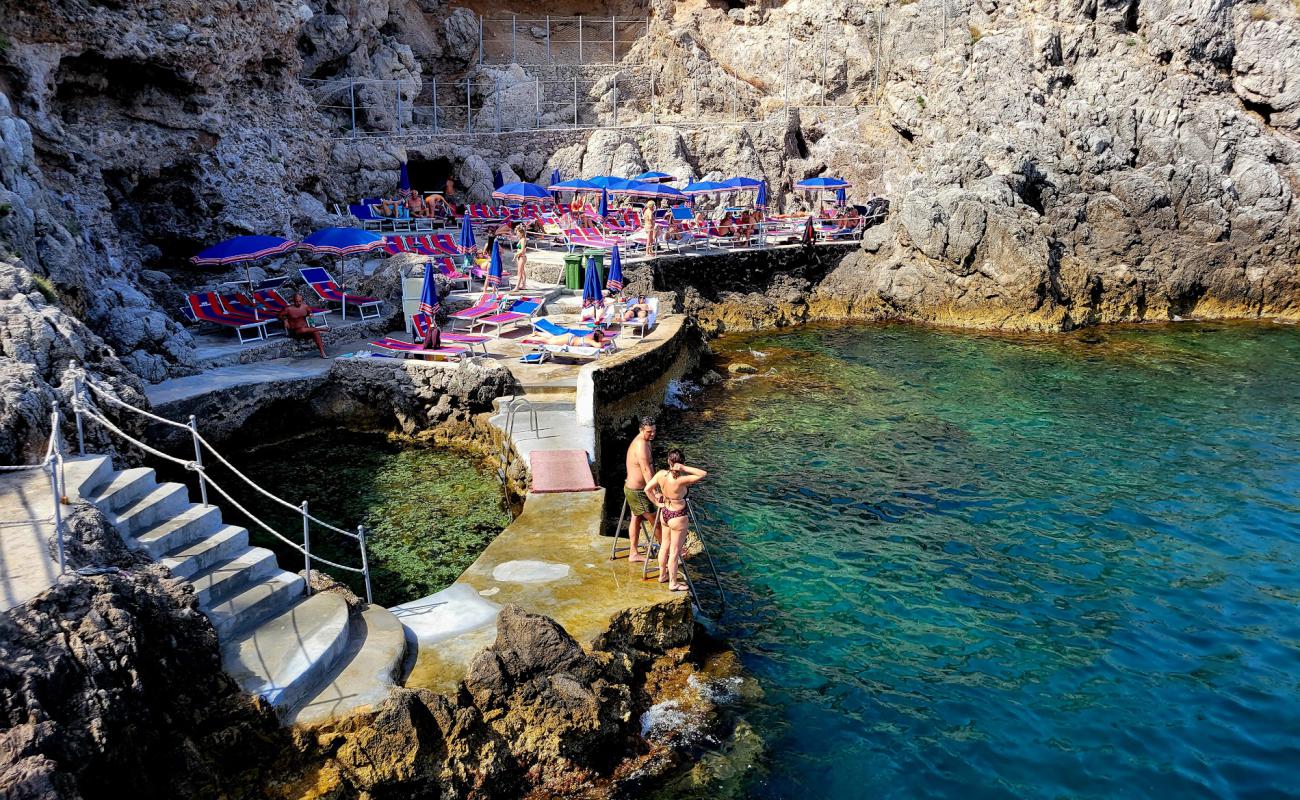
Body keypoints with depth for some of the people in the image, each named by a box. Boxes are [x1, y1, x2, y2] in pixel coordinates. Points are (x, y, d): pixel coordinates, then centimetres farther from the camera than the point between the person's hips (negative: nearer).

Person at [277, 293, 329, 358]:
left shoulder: (305, 306, 5)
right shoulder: (288, 309, -6)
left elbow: (309, 312, 25)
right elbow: (279, 315, 3)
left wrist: (310, 315, 4)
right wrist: (285, 320, -12)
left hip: (306, 329, 4)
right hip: (295, 331, -4)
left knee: (316, 332, -28)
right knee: (303, 330, -40)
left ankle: (322, 353, -30)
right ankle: (321, 329, -21)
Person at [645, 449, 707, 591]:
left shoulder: (661, 474, -11)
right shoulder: (681, 480, -28)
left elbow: (647, 489, 0)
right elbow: (703, 474, -27)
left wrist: (657, 503, 9)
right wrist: (685, 468, -30)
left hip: (664, 513, 7)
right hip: (678, 517, -7)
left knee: (665, 546, 24)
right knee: (674, 552, 7)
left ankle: (662, 575, 41)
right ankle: (673, 584, 20)